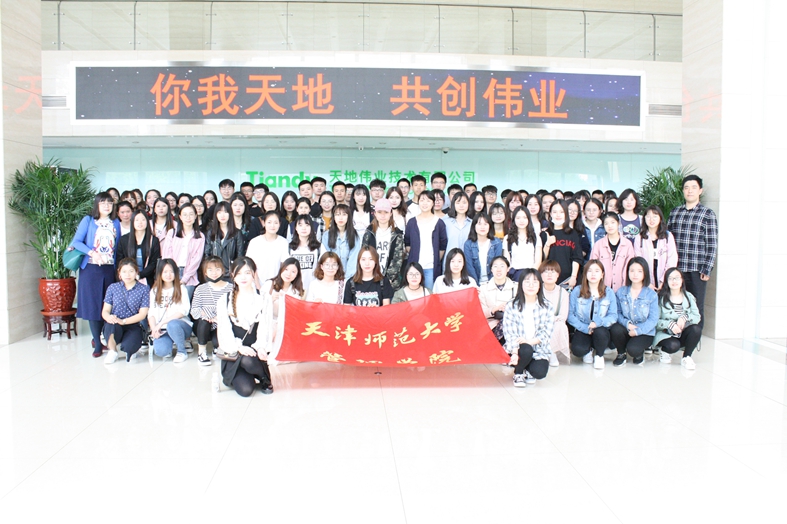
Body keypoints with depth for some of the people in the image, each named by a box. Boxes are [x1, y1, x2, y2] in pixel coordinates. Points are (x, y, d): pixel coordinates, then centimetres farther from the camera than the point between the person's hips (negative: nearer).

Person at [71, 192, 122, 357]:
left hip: (109, 269, 3)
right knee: (92, 305, -2)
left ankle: (98, 337, 22)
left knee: (107, 306, 5)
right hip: (91, 268, -3)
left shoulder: (116, 223, 12)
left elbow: (118, 247, 12)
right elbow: (76, 241, -3)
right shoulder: (88, 221, 3)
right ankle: (97, 344, 4)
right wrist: (92, 252, -19)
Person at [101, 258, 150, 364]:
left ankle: (129, 350, 9)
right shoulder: (112, 288, 8)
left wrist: (123, 321, -19)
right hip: (114, 328, 2)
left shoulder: (144, 290, 1)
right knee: (111, 325, -36)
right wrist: (109, 317, -21)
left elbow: (142, 314, -5)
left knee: (128, 346, -33)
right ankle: (112, 351, -4)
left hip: (133, 325, -2)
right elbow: (105, 310, 5)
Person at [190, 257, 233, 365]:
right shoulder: (200, 289, 2)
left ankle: (217, 345, 13)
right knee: (204, 319, -32)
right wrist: (203, 313, -26)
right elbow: (194, 310, -6)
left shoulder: (230, 288, -4)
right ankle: (202, 352, -15)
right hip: (203, 327, 1)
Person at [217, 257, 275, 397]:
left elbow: (266, 328, -1)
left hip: (256, 353, 0)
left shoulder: (264, 299, 8)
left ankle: (265, 379, -4)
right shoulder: (224, 302, 8)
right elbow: (224, 332, -1)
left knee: (249, 360, -37)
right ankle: (238, 378, 10)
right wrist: (239, 348, -20)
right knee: (245, 390, -25)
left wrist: (260, 347, -22)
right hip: (234, 354, 0)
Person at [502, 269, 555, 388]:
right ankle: (518, 373, -1)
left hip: (538, 348, 1)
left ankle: (528, 370, 14)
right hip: (518, 348, -1)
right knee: (526, 350, -35)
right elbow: (509, 332, -12)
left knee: (539, 372, -26)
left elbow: (547, 332, -5)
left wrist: (530, 341, -21)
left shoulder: (546, 307, 2)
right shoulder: (511, 306, -4)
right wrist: (514, 351, -28)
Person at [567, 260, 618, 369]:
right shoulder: (576, 291, -3)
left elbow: (613, 315, -7)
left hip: (601, 329, 1)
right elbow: (570, 315, -7)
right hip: (582, 330, -1)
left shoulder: (609, 292, 0)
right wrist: (585, 328, -19)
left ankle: (599, 355, 0)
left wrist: (598, 323, -25)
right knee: (577, 349, -31)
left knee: (600, 332, -36)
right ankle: (589, 350, 12)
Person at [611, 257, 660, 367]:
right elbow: (617, 312, -2)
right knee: (615, 329, -32)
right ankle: (621, 354, 0)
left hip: (644, 332, -3)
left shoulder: (651, 294, -6)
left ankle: (640, 354, 11)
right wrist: (627, 323, -22)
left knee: (633, 349, -31)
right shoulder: (621, 292, 2)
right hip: (626, 329, 3)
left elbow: (653, 319, -10)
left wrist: (638, 330, -20)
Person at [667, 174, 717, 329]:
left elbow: (712, 244, -2)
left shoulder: (707, 214, 1)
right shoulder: (674, 212, 11)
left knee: (696, 308, 4)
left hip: (697, 270, -3)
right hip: (676, 269, 3)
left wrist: (707, 270, -8)